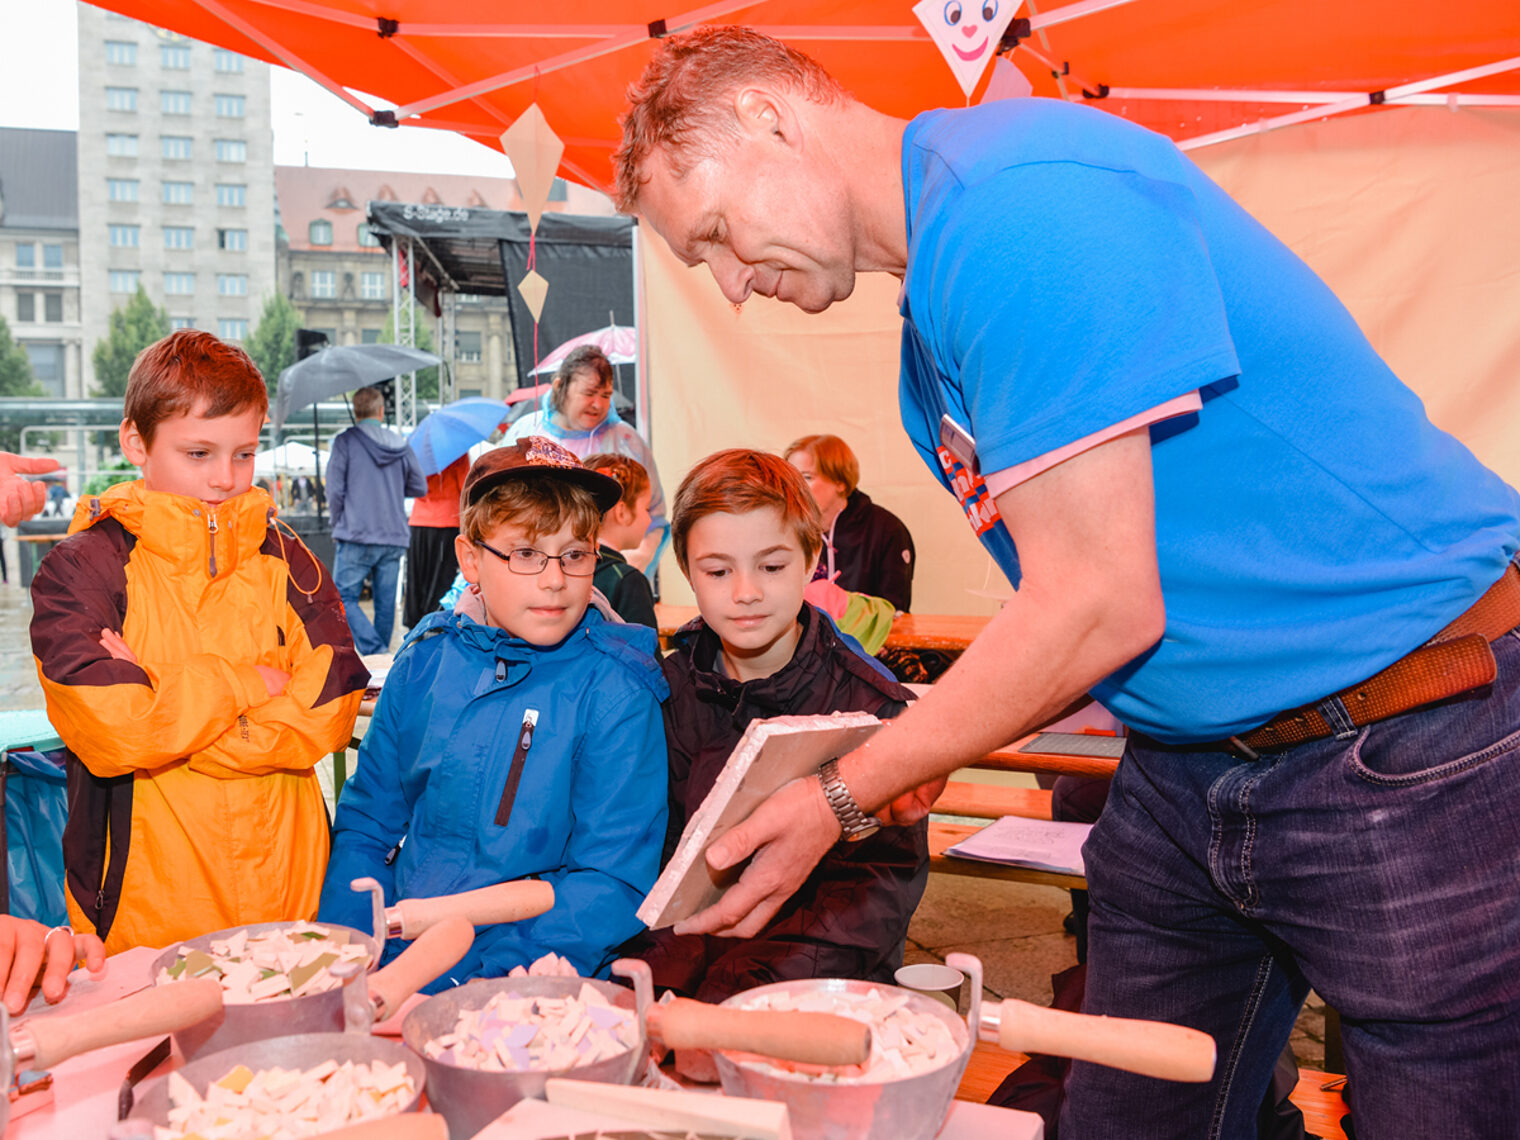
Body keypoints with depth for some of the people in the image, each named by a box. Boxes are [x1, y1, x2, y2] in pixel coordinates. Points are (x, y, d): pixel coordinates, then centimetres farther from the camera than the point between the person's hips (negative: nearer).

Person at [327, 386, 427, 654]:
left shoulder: (346, 441, -4)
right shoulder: (401, 446, 7)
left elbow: (335, 490, -6)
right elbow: (420, 487, 15)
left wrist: (338, 526, 8)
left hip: (356, 536, -4)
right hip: (395, 537, 4)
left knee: (344, 598, 1)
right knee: (386, 602, 9)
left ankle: (375, 652, -14)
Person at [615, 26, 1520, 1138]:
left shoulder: (1021, 195, -22)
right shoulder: (932, 347, 10)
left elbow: (1099, 606, -24)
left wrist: (847, 794, -13)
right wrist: (924, 748, 0)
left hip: (1418, 757, -9)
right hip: (1185, 774, 9)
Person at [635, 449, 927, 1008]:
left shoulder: (872, 705, -5)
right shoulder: (667, 692, 6)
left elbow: (880, 882, -9)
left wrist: (749, 981, -21)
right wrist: (670, 964, -16)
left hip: (827, 977, -2)